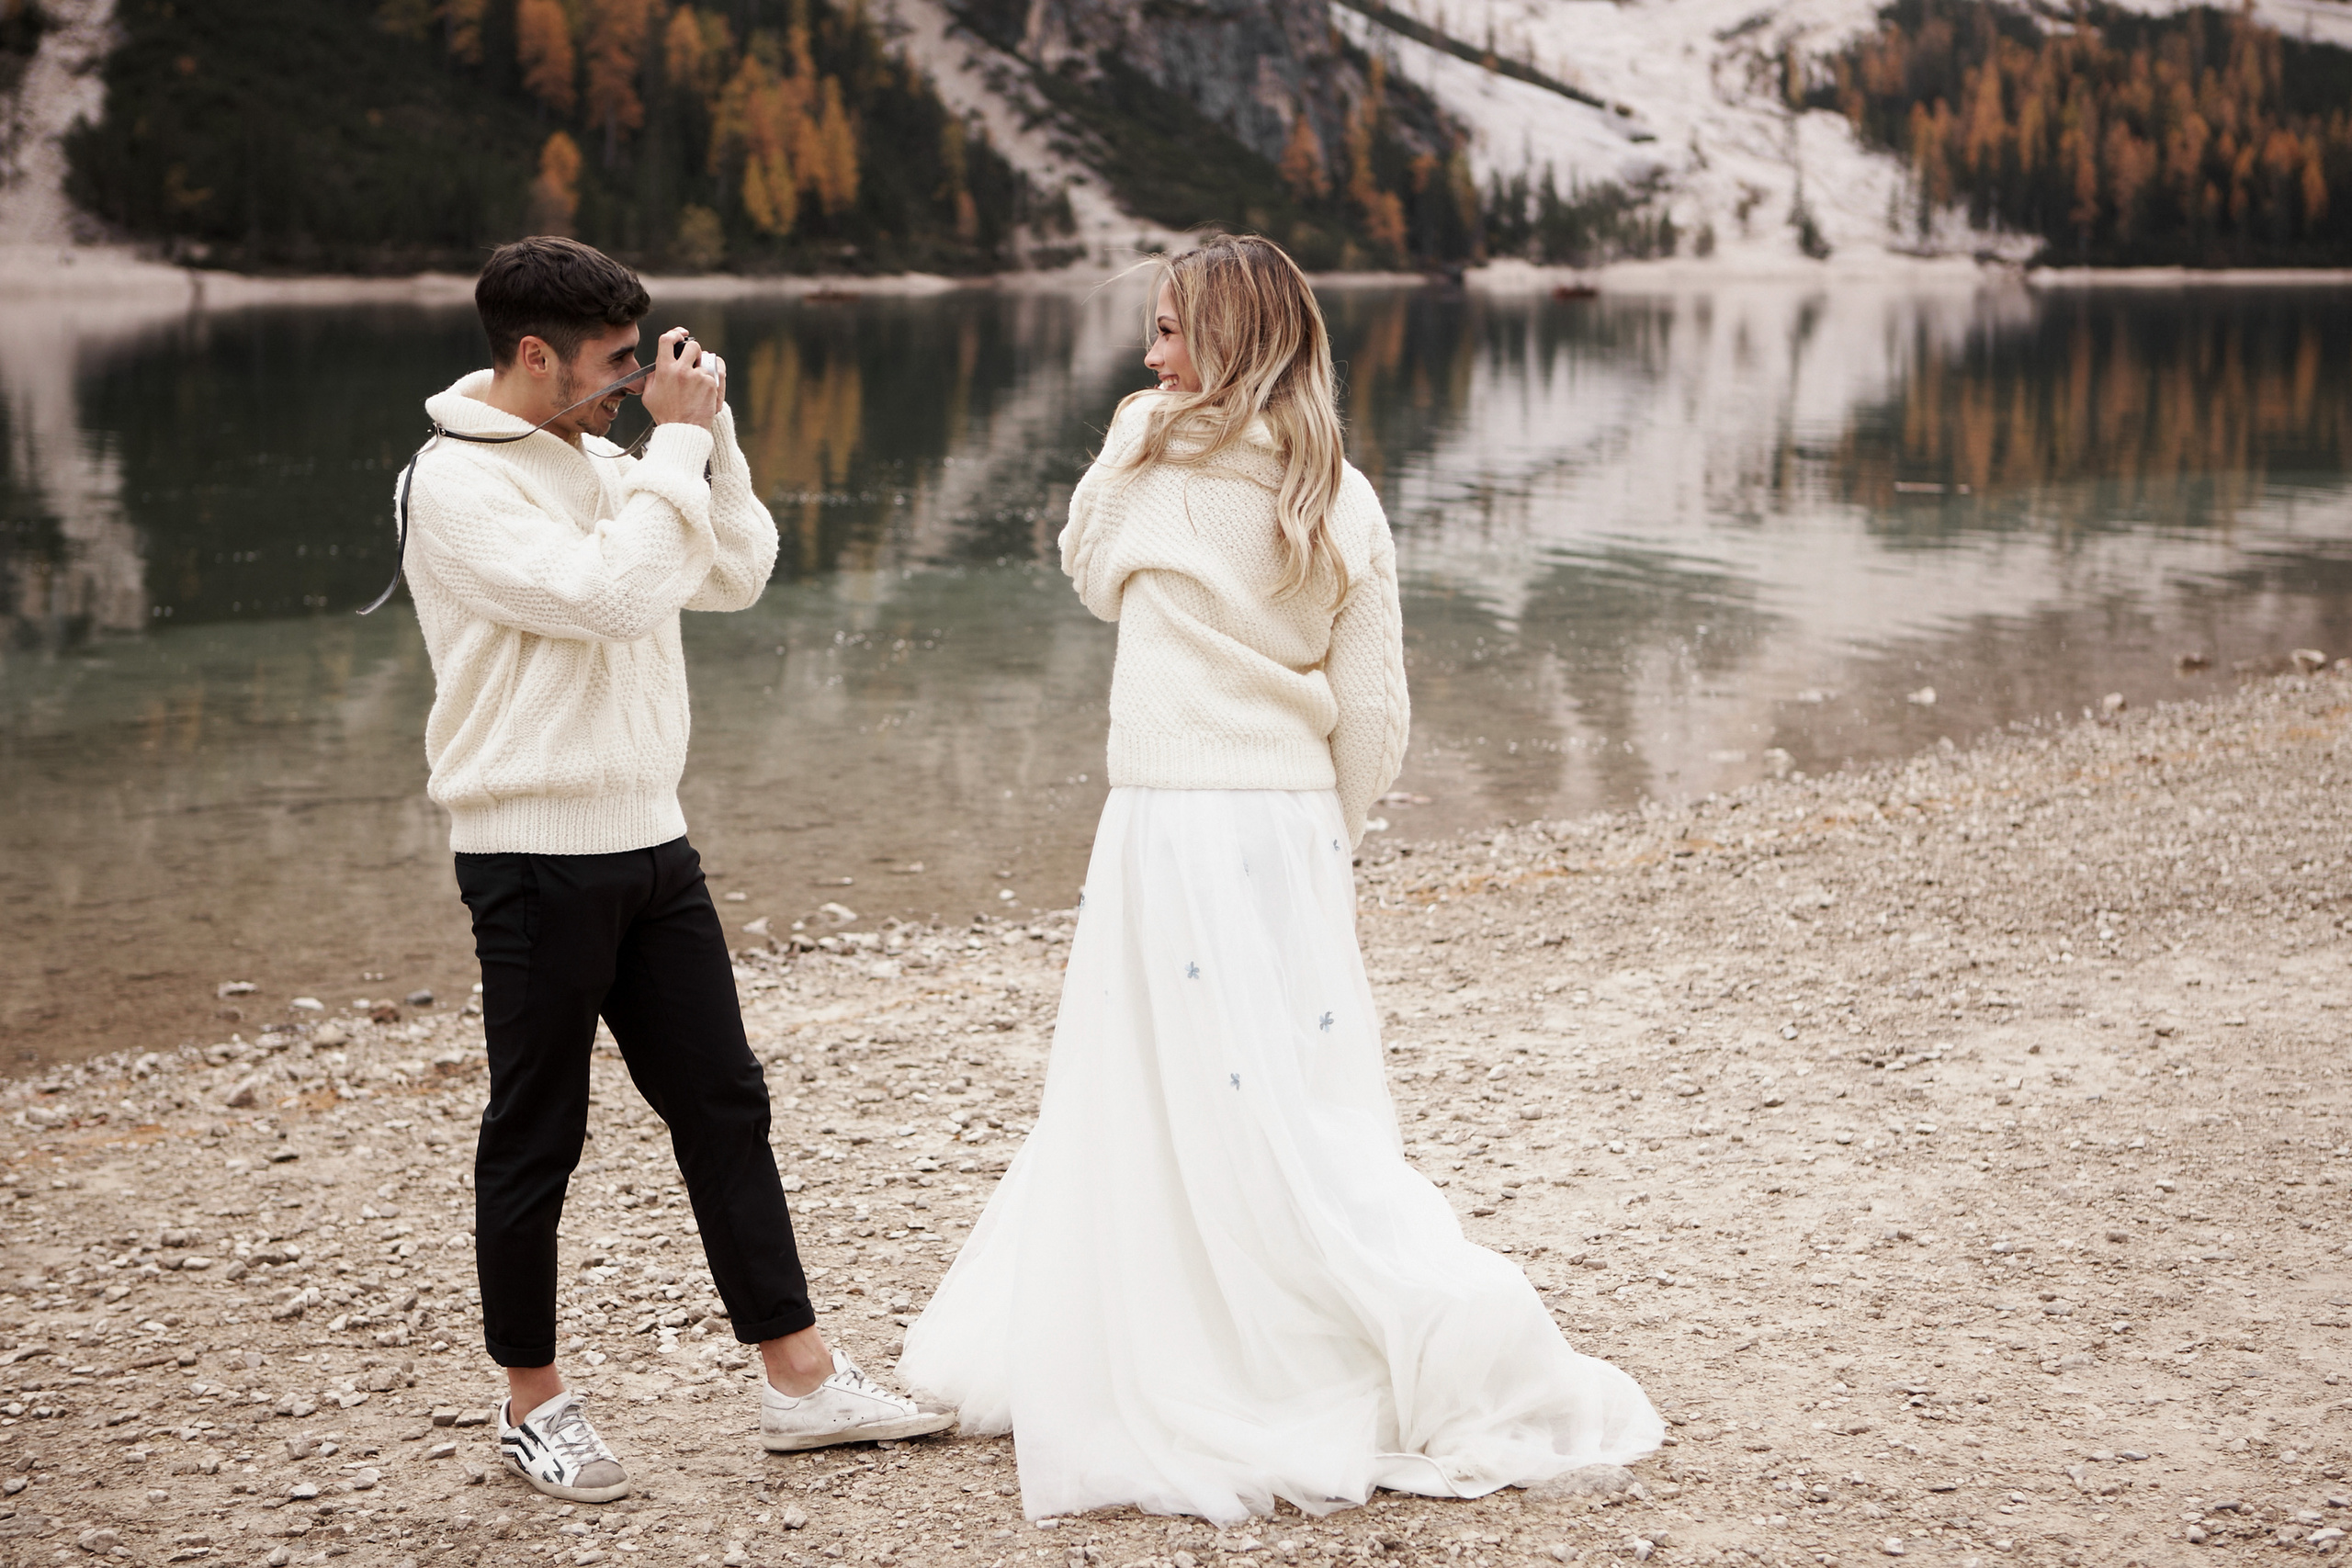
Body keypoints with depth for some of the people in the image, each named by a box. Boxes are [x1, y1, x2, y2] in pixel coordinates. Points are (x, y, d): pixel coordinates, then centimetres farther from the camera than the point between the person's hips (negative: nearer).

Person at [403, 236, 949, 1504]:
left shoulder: (598, 463, 13)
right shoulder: (457, 484, -13)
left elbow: (738, 574, 10)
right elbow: (614, 594, -24)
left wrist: (708, 433, 0)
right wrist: (677, 438, -17)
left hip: (650, 841, 8)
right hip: (536, 858, -8)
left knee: (724, 1106, 8)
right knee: (535, 1136, 4)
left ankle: (801, 1380, 14)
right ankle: (534, 1408, 18)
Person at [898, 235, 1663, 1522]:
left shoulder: (1151, 456, -6)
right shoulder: (1344, 502, 4)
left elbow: (1092, 574, 13)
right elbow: (1374, 715, 4)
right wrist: (1326, 840, 17)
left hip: (1177, 826, -6)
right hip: (1296, 828, 6)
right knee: (1307, 1102, 14)